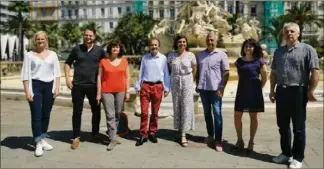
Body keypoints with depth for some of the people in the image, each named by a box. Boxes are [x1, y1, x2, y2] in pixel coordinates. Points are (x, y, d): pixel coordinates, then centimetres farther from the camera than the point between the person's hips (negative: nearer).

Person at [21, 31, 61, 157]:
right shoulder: (29, 55, 3)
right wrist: (27, 91, -8)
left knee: (46, 115, 9)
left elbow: (57, 72, 8)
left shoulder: (53, 54, 10)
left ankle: (43, 139, 23)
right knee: (36, 115, -4)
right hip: (35, 86, -2)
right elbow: (26, 75, -1)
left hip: (49, 86, 3)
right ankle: (38, 144, 4)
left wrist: (57, 87, -1)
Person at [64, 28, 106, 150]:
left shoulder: (99, 50, 3)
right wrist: (67, 78, -1)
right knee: (77, 112, 5)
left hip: (94, 85, 1)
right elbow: (67, 63, 11)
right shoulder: (77, 49, 4)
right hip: (78, 85, 0)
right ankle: (76, 137, 16)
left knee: (96, 111, 10)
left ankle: (95, 134, 27)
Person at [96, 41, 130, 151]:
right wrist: (98, 93, -2)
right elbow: (99, 77, 2)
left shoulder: (124, 61, 6)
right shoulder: (103, 61, 1)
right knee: (110, 115, -5)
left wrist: (127, 91, 3)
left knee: (117, 114, 9)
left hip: (120, 91, 2)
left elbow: (127, 77, 8)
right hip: (107, 91, -2)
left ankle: (111, 133, 29)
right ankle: (113, 138, 2)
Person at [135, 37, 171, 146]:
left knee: (155, 112, 10)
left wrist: (166, 88, 4)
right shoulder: (144, 58, 5)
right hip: (145, 86, 0)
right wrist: (138, 87, 5)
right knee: (144, 112, -2)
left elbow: (166, 74, 5)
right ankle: (143, 135, 8)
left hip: (158, 87, 0)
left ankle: (152, 133, 23)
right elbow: (141, 73, 8)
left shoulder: (163, 58, 1)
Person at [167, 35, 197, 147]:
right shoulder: (171, 56, 2)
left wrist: (190, 80, 7)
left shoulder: (191, 55, -2)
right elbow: (169, 69, 12)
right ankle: (179, 131, 19)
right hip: (175, 83, 2)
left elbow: (194, 70, 6)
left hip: (187, 83, -2)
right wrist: (175, 78, 7)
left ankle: (183, 135, -1)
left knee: (186, 108, -4)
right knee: (177, 108, 6)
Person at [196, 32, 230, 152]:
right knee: (207, 113, 13)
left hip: (215, 89, -4)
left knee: (217, 114, -3)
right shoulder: (200, 54, 9)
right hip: (203, 88, 4)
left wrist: (222, 88, -12)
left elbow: (226, 72, -6)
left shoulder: (221, 54, -3)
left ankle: (218, 140, 3)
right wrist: (197, 85, 9)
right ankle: (210, 135, 27)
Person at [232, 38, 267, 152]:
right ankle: (239, 140, 17)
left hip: (254, 92, -4)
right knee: (237, 116, 2)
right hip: (241, 91, 4)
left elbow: (264, 78, 1)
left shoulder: (259, 61, -4)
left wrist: (258, 88, 2)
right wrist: (244, 86, 11)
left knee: (253, 116, 5)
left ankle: (251, 142, 16)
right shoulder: (239, 61, 7)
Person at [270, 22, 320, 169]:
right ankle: (286, 153, 28)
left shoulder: (307, 49, -4)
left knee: (298, 127, 3)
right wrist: (272, 90, 12)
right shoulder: (279, 51, 13)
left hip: (298, 91, -5)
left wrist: (310, 91, -13)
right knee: (283, 126, 13)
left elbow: (315, 71, -9)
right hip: (281, 91, 6)